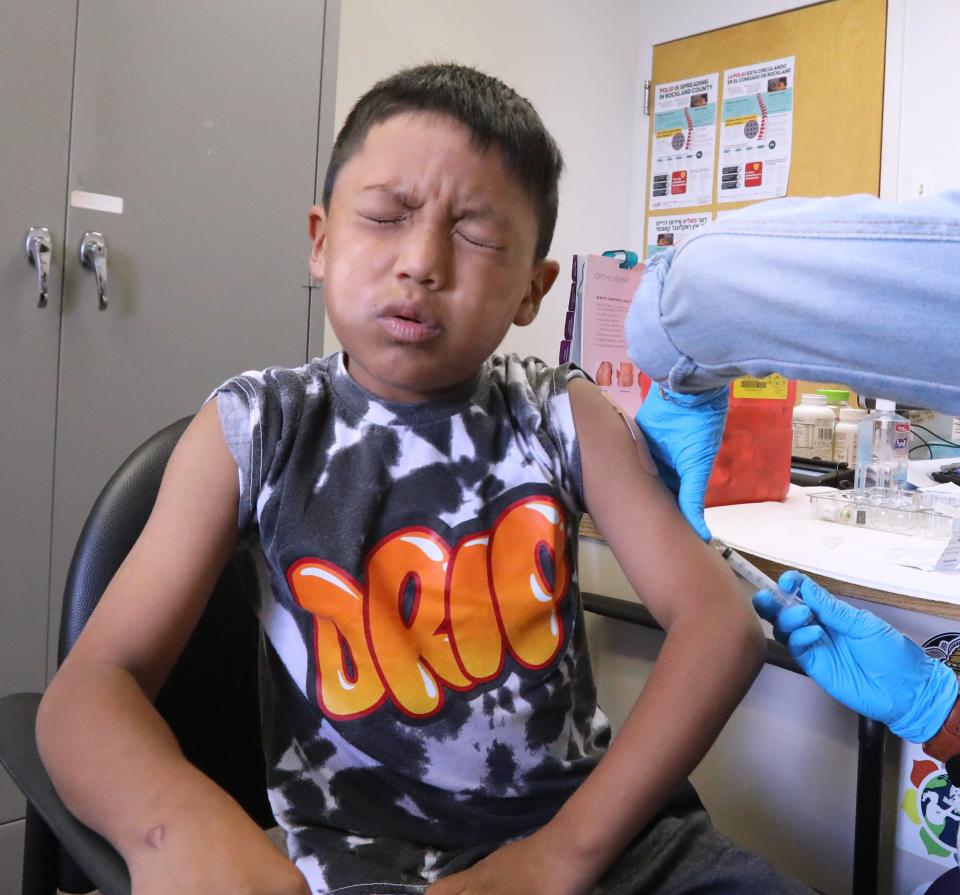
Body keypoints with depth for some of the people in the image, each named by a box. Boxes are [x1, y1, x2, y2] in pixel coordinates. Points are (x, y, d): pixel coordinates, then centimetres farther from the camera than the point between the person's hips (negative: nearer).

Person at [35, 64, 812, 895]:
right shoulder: (253, 429, -6)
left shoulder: (565, 416, -3)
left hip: (596, 823, 2)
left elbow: (723, 620, -10)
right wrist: (179, 819, -32)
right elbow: (93, 682, -10)